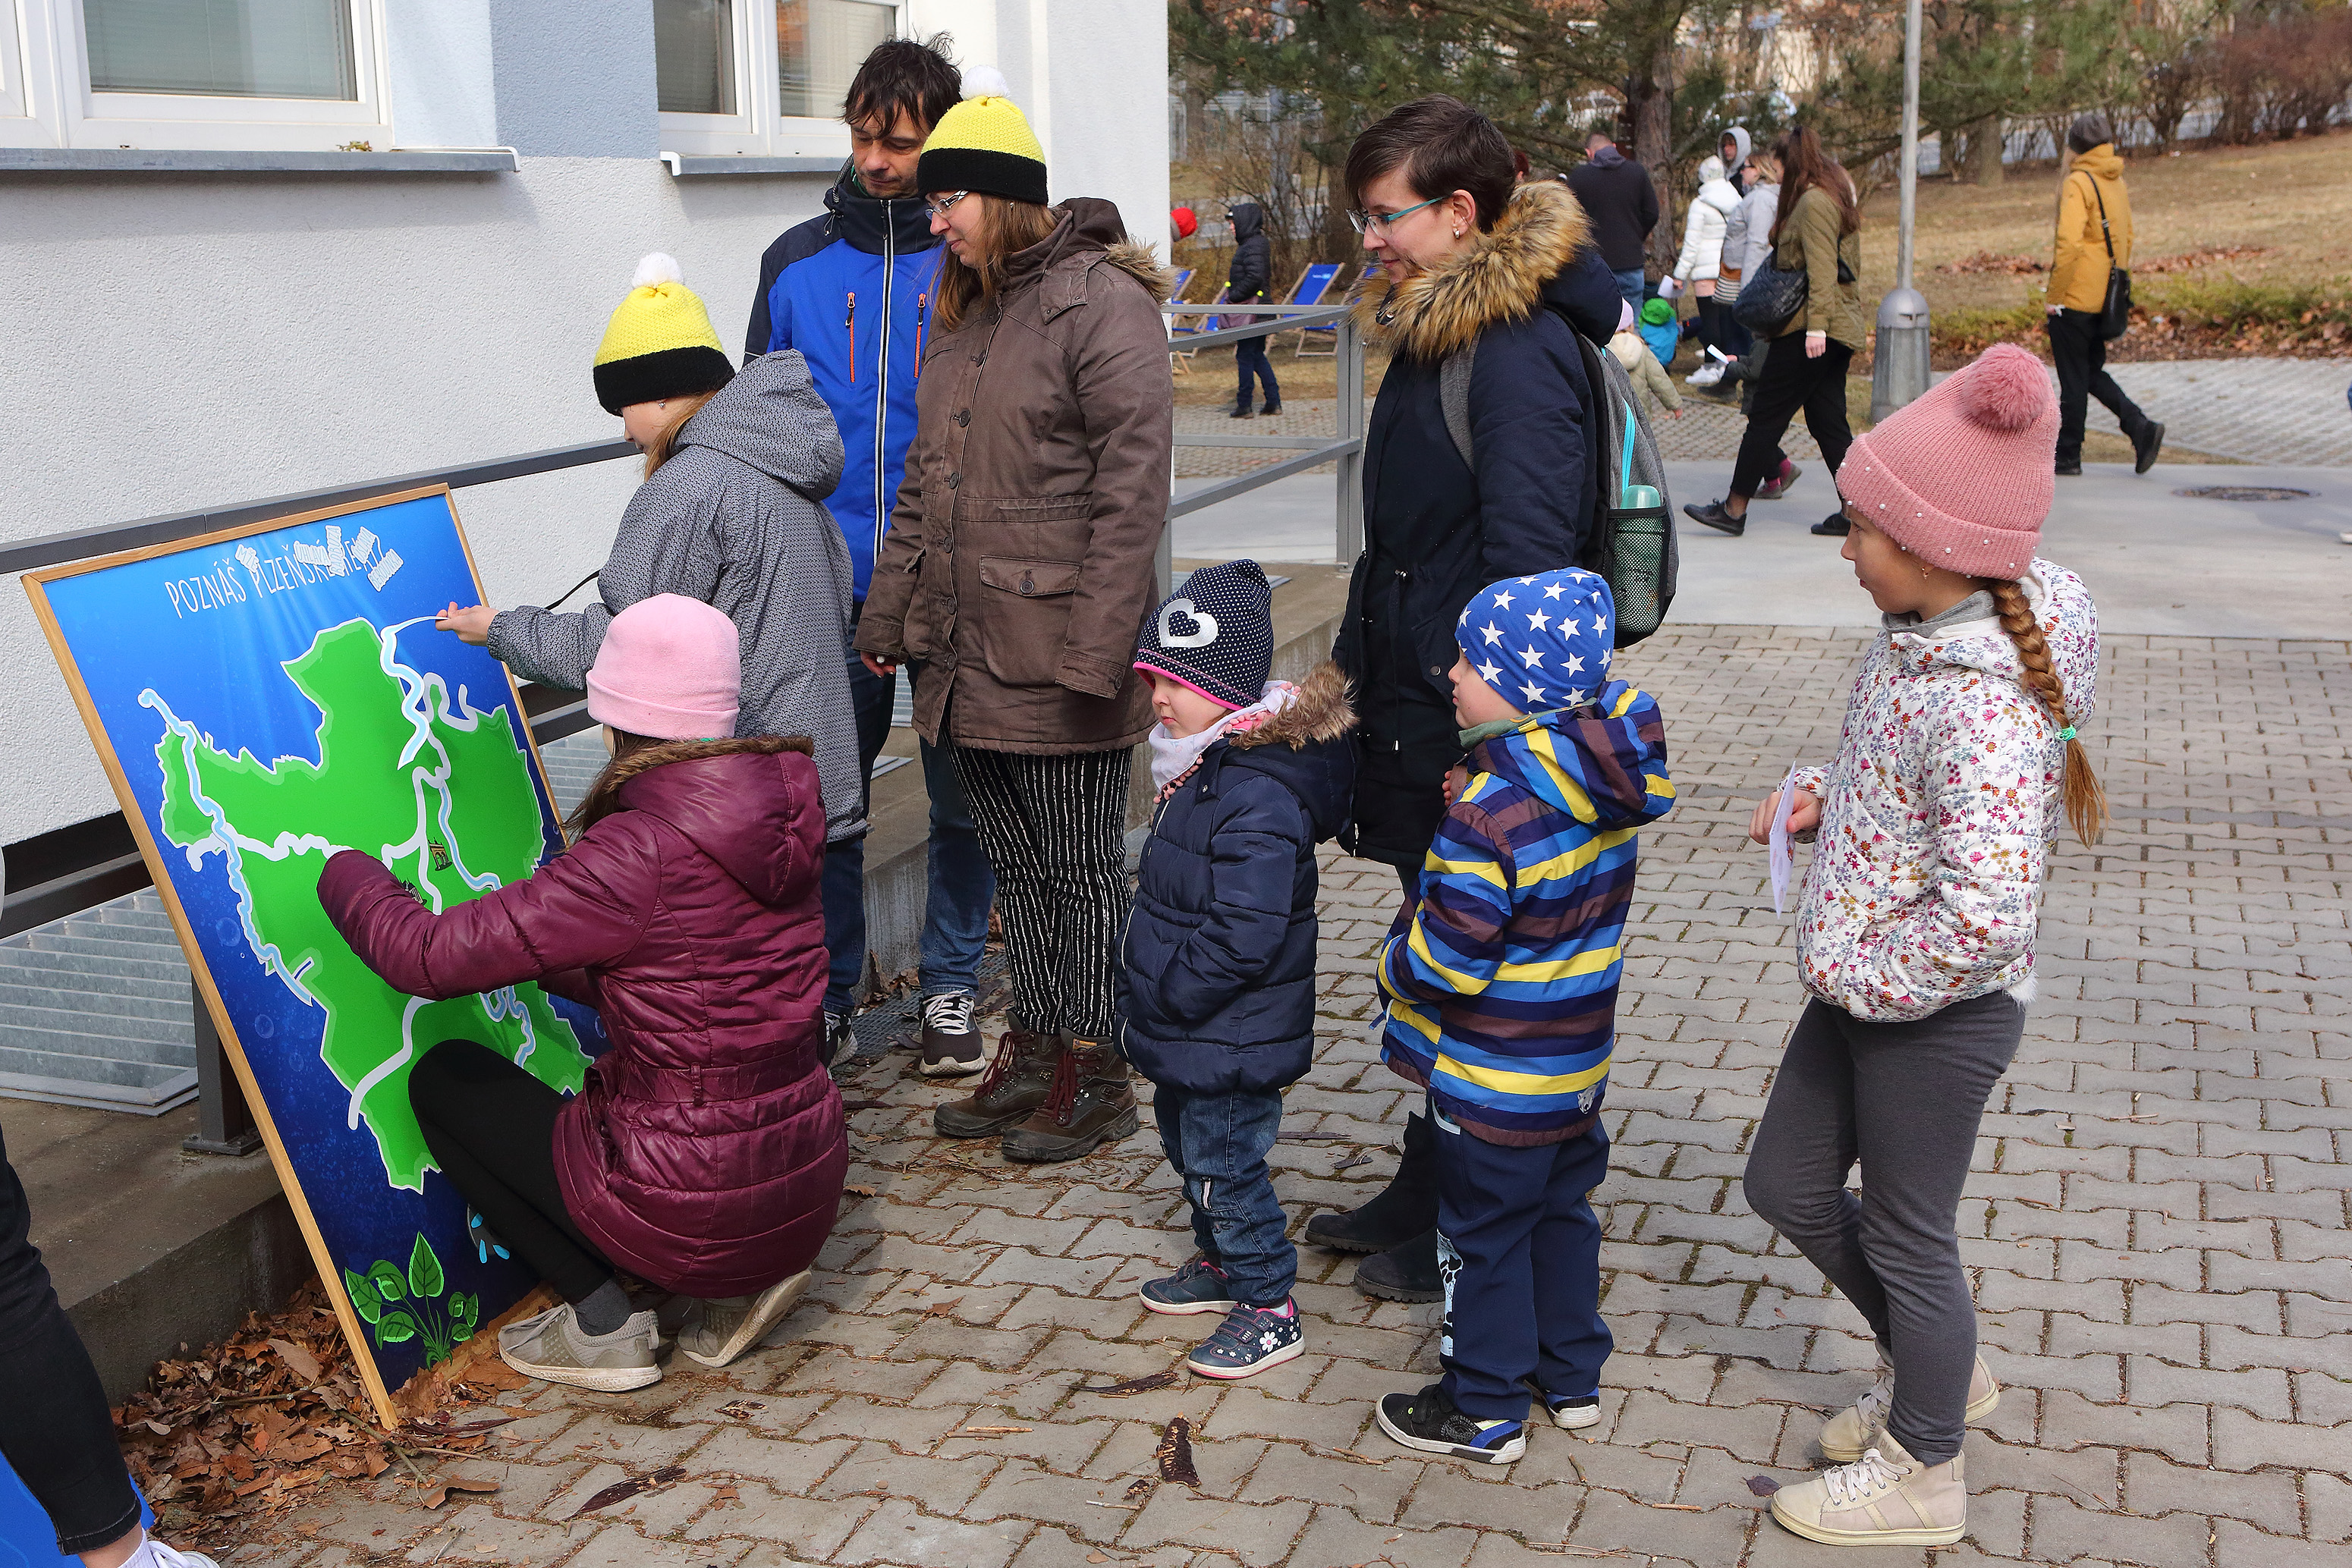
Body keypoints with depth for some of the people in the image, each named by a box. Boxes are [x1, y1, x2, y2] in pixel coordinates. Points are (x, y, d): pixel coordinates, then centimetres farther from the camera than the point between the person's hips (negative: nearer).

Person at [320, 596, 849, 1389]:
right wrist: (544, 956, 23)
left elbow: (434, 957, -18)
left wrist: (349, 873, 2)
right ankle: (738, 1288, 17)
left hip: (693, 1214, -7)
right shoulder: (780, 812, 1)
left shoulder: (639, 852, -21)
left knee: (444, 1078, 13)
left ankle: (599, 1323, 9)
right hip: (809, 1197, 7)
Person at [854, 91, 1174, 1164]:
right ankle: (1033, 1053, 26)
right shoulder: (959, 315, 16)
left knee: (1079, 869, 3)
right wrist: (887, 613, 16)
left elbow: (1133, 484, -16)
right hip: (962, 652, 8)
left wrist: (1095, 652, -21)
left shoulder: (1100, 303, -10)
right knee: (1013, 863, 15)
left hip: (1053, 656, -8)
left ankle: (1095, 1075, 15)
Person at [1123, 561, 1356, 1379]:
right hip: (1187, 1034, 10)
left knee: (1226, 1166, 2)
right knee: (1187, 1148, 24)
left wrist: (1168, 995, -21)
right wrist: (1155, 1000, 14)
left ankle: (1269, 1311, 18)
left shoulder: (1258, 798, -29)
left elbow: (1242, 937, -31)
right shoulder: (1204, 768, 5)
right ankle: (1220, 1265, 44)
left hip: (1232, 1037, -10)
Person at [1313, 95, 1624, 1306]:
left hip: (1475, 740, -10)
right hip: (1414, 718, 10)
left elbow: (1527, 564, -25)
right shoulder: (1429, 332, 12)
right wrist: (1352, 664, 22)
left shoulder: (1520, 353, -20)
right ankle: (1421, 1198, 33)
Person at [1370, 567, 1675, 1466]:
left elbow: (1449, 960, -26)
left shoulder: (1492, 810, -29)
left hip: (1493, 1078, -8)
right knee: (1562, 1209, 22)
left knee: (1484, 1231, 8)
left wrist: (1397, 962, -6)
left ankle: (1484, 1410, 22)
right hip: (1578, 1060, 8)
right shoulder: (1615, 783, -4)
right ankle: (1571, 1377, 37)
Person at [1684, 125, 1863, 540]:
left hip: (1807, 329, -10)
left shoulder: (1814, 202, -12)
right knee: (1828, 420, 9)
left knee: (1767, 416, -4)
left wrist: (1816, 324, -26)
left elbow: (1821, 268, -21)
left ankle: (1735, 509, 0)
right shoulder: (1838, 197, 19)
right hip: (1841, 328, 10)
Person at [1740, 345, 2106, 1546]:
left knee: (1906, 1234, 10)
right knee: (1788, 1187, 21)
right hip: (1863, 984, 9)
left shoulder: (1985, 703, -32)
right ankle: (1933, 1371, 45)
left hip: (1940, 1009, -9)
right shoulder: (1919, 634, -2)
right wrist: (1819, 795, 0)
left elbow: (1982, 916, -36)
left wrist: (1866, 976, -22)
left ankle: (1922, 1474, 34)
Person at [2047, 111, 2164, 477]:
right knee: (2093, 372, 18)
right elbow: (2127, 239, 17)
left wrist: (2053, 295, -16)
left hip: (2075, 298, -8)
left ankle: (2067, 455, 9)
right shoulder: (2117, 183, 11)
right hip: (2105, 300, 8)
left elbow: (2069, 244, -23)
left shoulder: (2077, 183, -15)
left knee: (2073, 379, 1)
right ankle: (2141, 428, 5)